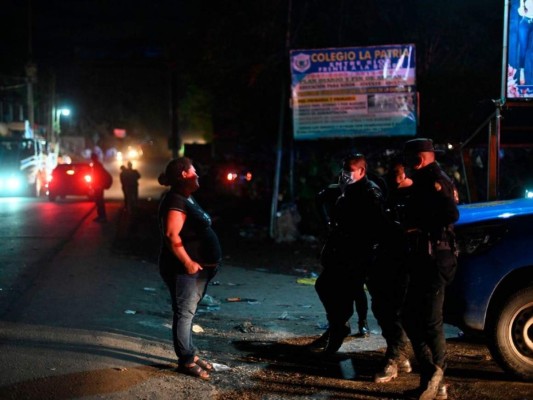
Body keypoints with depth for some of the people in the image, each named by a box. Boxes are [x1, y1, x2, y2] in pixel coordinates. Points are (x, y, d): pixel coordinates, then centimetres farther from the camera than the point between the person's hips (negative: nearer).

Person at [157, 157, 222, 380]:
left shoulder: (187, 198, 15)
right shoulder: (176, 201, -17)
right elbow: (172, 235, -26)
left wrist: (201, 262, 18)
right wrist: (188, 263, -23)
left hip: (197, 267, 10)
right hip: (184, 269, -10)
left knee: (188, 312, 16)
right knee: (184, 313, -5)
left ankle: (190, 354, 24)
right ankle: (186, 360, 0)